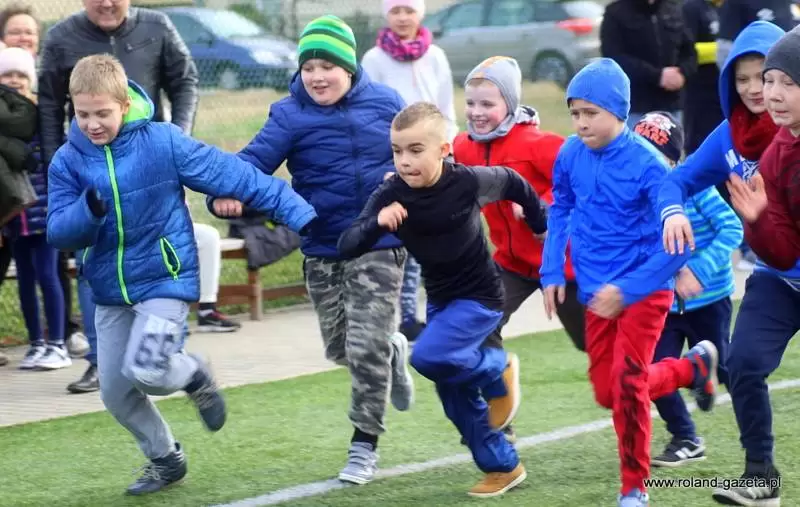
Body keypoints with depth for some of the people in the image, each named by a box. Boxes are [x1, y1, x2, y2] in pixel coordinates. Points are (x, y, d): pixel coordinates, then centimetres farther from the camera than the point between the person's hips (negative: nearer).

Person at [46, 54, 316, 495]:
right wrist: (88, 211, -30)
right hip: (110, 290, 4)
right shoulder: (68, 161, -4)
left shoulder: (163, 142, -13)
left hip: (164, 279, -4)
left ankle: (194, 376, 14)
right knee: (115, 391, 6)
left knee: (145, 371, -21)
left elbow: (233, 175, -12)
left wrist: (299, 213, -14)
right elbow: (59, 233, -8)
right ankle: (165, 459, 31)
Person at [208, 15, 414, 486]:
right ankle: (393, 352, 46)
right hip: (322, 248, 2)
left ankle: (365, 446, 7)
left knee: (366, 346, -8)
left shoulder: (384, 102, -2)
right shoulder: (290, 115, -7)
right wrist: (228, 191, -40)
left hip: (379, 242, -2)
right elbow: (257, 158, -21)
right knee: (340, 348, 12)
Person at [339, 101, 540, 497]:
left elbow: (513, 184, -3)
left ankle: (497, 370, 1)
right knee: (456, 396, 9)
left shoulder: (468, 182, -24)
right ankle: (503, 467, 27)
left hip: (479, 297, -5)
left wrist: (540, 225, 12)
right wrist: (377, 223, -43)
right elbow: (347, 247, -24)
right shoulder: (390, 196, -17)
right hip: (439, 299, 5)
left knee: (428, 357, -26)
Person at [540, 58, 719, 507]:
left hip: (645, 289, -6)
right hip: (599, 292, 6)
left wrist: (627, 290, -26)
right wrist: (553, 272, 6)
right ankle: (695, 366, 36)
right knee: (607, 393, 10)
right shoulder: (571, 155, -5)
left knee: (626, 382, -17)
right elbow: (560, 212, 14)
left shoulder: (646, 163, -21)